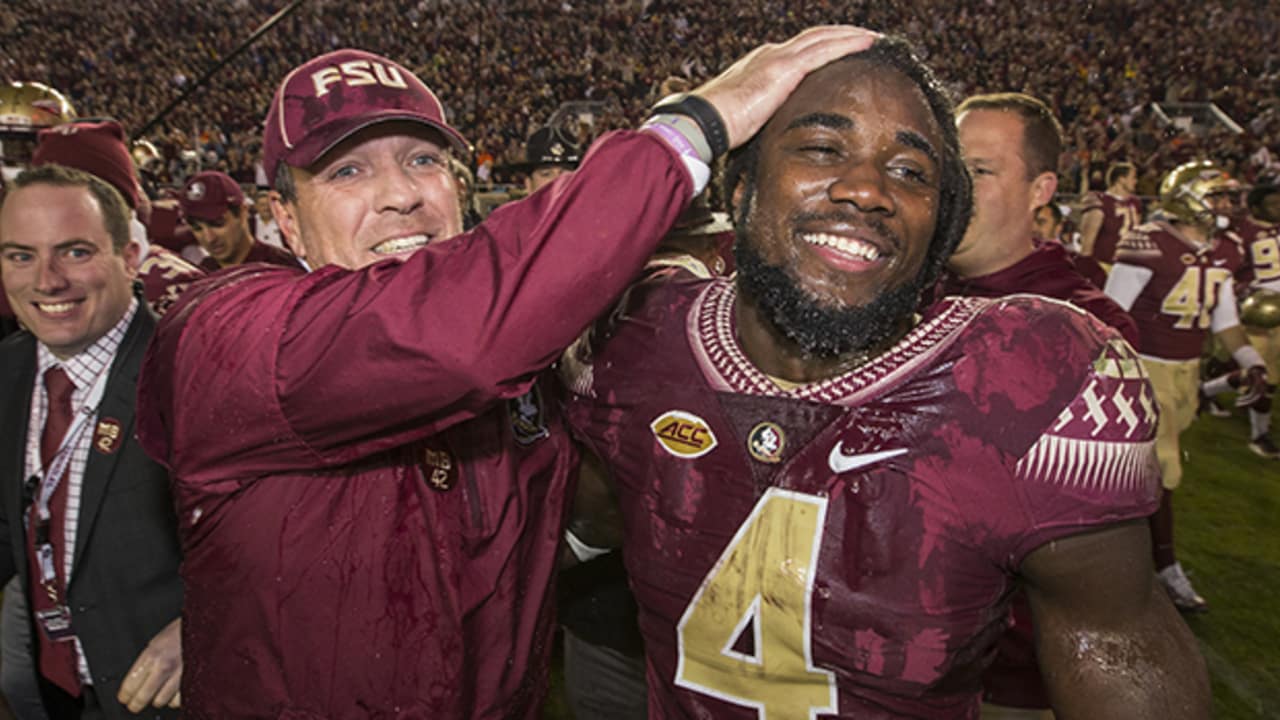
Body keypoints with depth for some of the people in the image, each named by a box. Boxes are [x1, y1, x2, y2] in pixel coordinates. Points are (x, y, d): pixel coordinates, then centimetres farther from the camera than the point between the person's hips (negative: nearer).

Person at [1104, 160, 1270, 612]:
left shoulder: (1223, 253, 8)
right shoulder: (1150, 245, -16)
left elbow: (1224, 317, 16)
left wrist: (1250, 361, 4)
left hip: (1188, 369, 7)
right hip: (1146, 367, -7)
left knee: (1151, 458, 12)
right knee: (1161, 467, -4)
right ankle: (1166, 566, 8)